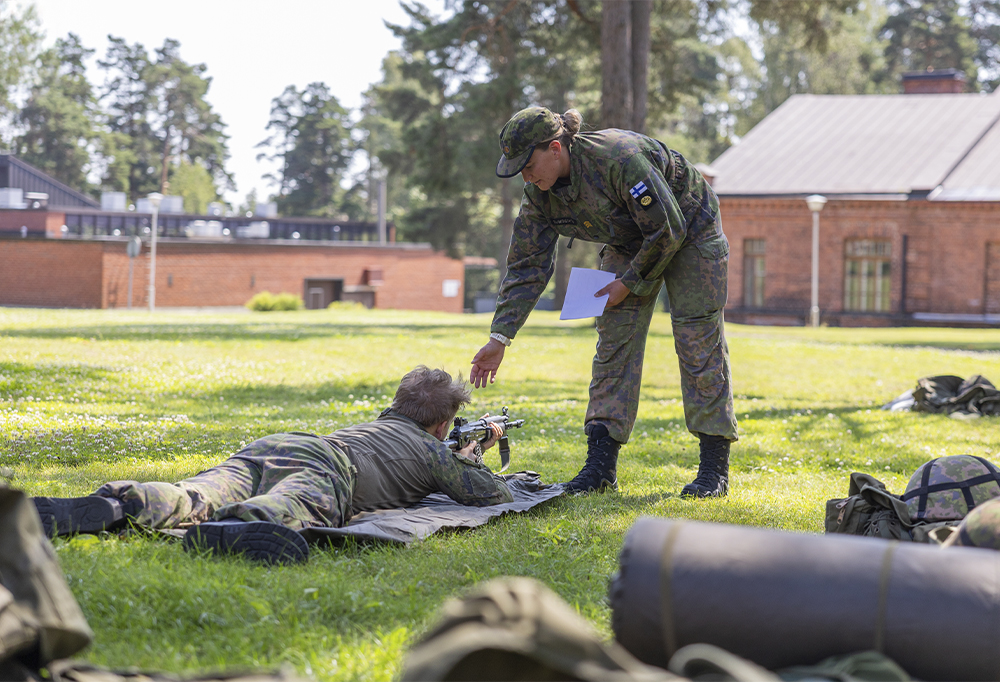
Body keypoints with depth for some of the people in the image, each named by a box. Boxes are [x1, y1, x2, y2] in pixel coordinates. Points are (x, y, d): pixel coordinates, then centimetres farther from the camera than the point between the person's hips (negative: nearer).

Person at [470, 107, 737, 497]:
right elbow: (527, 266, -9)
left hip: (689, 233, -6)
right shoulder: (540, 193, -15)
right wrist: (499, 337, -15)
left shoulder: (620, 159, -37)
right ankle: (600, 466, -6)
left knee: (698, 340, -9)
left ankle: (715, 468, -5)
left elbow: (669, 230, -28)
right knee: (614, 339, -5)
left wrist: (629, 282, -20)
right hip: (629, 242, 6)